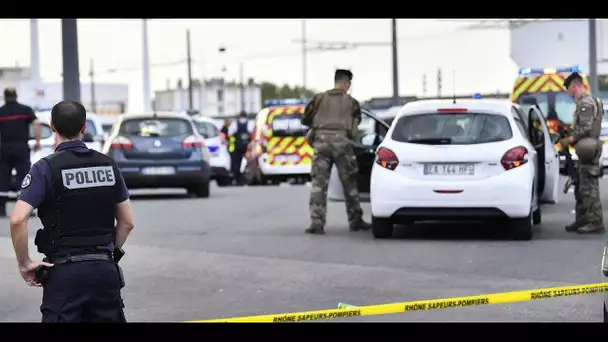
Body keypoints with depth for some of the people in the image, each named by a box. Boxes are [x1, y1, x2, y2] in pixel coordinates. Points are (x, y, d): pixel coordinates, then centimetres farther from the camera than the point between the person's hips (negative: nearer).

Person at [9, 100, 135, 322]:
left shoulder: (46, 168, -8)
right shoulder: (108, 165, 6)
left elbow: (18, 219, -20)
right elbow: (127, 221, 9)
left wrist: (24, 263, -9)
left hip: (65, 270, -4)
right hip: (105, 268, 4)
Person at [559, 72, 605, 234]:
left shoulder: (586, 103, -13)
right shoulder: (583, 102, 18)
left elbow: (585, 128, -20)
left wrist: (569, 140, -11)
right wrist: (570, 139, 12)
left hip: (588, 149, -10)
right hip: (586, 150, 10)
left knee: (589, 187, -9)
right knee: (581, 188, 13)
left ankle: (596, 222, -7)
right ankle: (582, 220, 18)